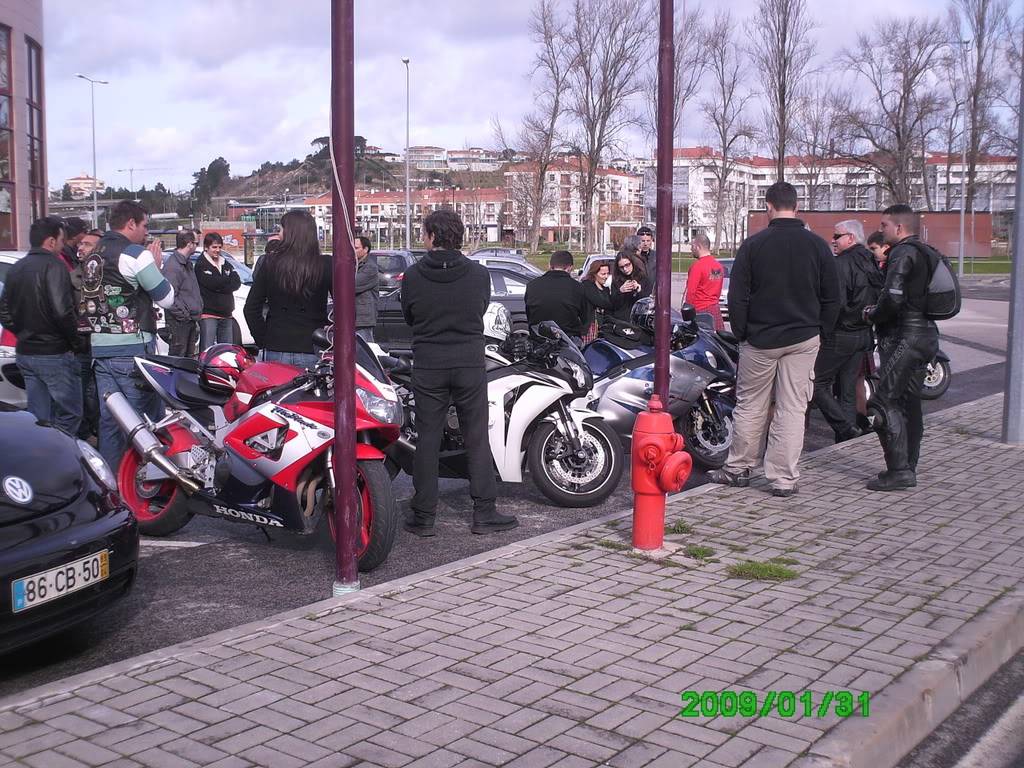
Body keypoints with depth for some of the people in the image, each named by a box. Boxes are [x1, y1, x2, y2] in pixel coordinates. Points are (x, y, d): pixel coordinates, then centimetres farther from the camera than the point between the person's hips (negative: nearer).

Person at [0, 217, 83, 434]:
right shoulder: (54, 265, -13)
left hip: (24, 353, 8)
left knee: (38, 418, 13)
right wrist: (75, 340, -10)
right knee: (68, 414, -2)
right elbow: (62, 311, -23)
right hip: (54, 354, -8)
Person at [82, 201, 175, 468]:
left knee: (109, 419, 10)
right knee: (147, 418, -2)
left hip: (99, 348, 8)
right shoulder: (135, 254, -10)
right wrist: (156, 267, 8)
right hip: (132, 349, -8)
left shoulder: (92, 257, 15)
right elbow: (167, 298, -7)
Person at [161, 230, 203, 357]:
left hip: (191, 320, 10)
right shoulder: (172, 265, -17)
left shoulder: (188, 263, 16)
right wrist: (183, 313, -20)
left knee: (189, 357, 16)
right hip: (179, 322, -10)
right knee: (177, 357, -8)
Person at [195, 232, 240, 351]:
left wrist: (219, 286, -13)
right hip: (208, 314, -7)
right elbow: (211, 283, -18)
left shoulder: (226, 264, 16)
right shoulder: (201, 265, -4)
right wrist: (229, 279, -2)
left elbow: (237, 283, 3)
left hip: (226, 314, 7)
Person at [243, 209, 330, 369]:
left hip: (275, 351, 2)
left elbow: (251, 308, 3)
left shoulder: (270, 263, 1)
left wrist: (262, 340, 11)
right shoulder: (325, 265, -5)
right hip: (312, 352, -2)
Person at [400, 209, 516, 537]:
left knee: (428, 439, 7)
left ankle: (423, 515, 11)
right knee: (477, 439, 7)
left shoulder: (413, 276, -6)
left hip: (428, 365, 0)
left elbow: (408, 316, 7)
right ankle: (484, 512, 10)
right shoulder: (479, 274, -5)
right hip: (470, 363, 0)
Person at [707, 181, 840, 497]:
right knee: (792, 409, 4)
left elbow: (736, 296, -5)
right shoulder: (817, 245, 1)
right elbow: (832, 296, 5)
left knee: (750, 406, 11)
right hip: (804, 339, 1)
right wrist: (820, 331, 14)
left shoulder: (753, 244, -6)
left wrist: (741, 332, 5)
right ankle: (784, 479, 5)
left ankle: (739, 468, 20)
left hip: (760, 338, -1)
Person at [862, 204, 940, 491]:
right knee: (910, 403, 14)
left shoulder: (903, 253, -12)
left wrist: (872, 314, -5)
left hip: (904, 336, -10)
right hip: (926, 335, 10)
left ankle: (898, 470, -14)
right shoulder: (927, 253, 18)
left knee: (884, 401, -10)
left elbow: (893, 298, -23)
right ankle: (908, 469, 19)